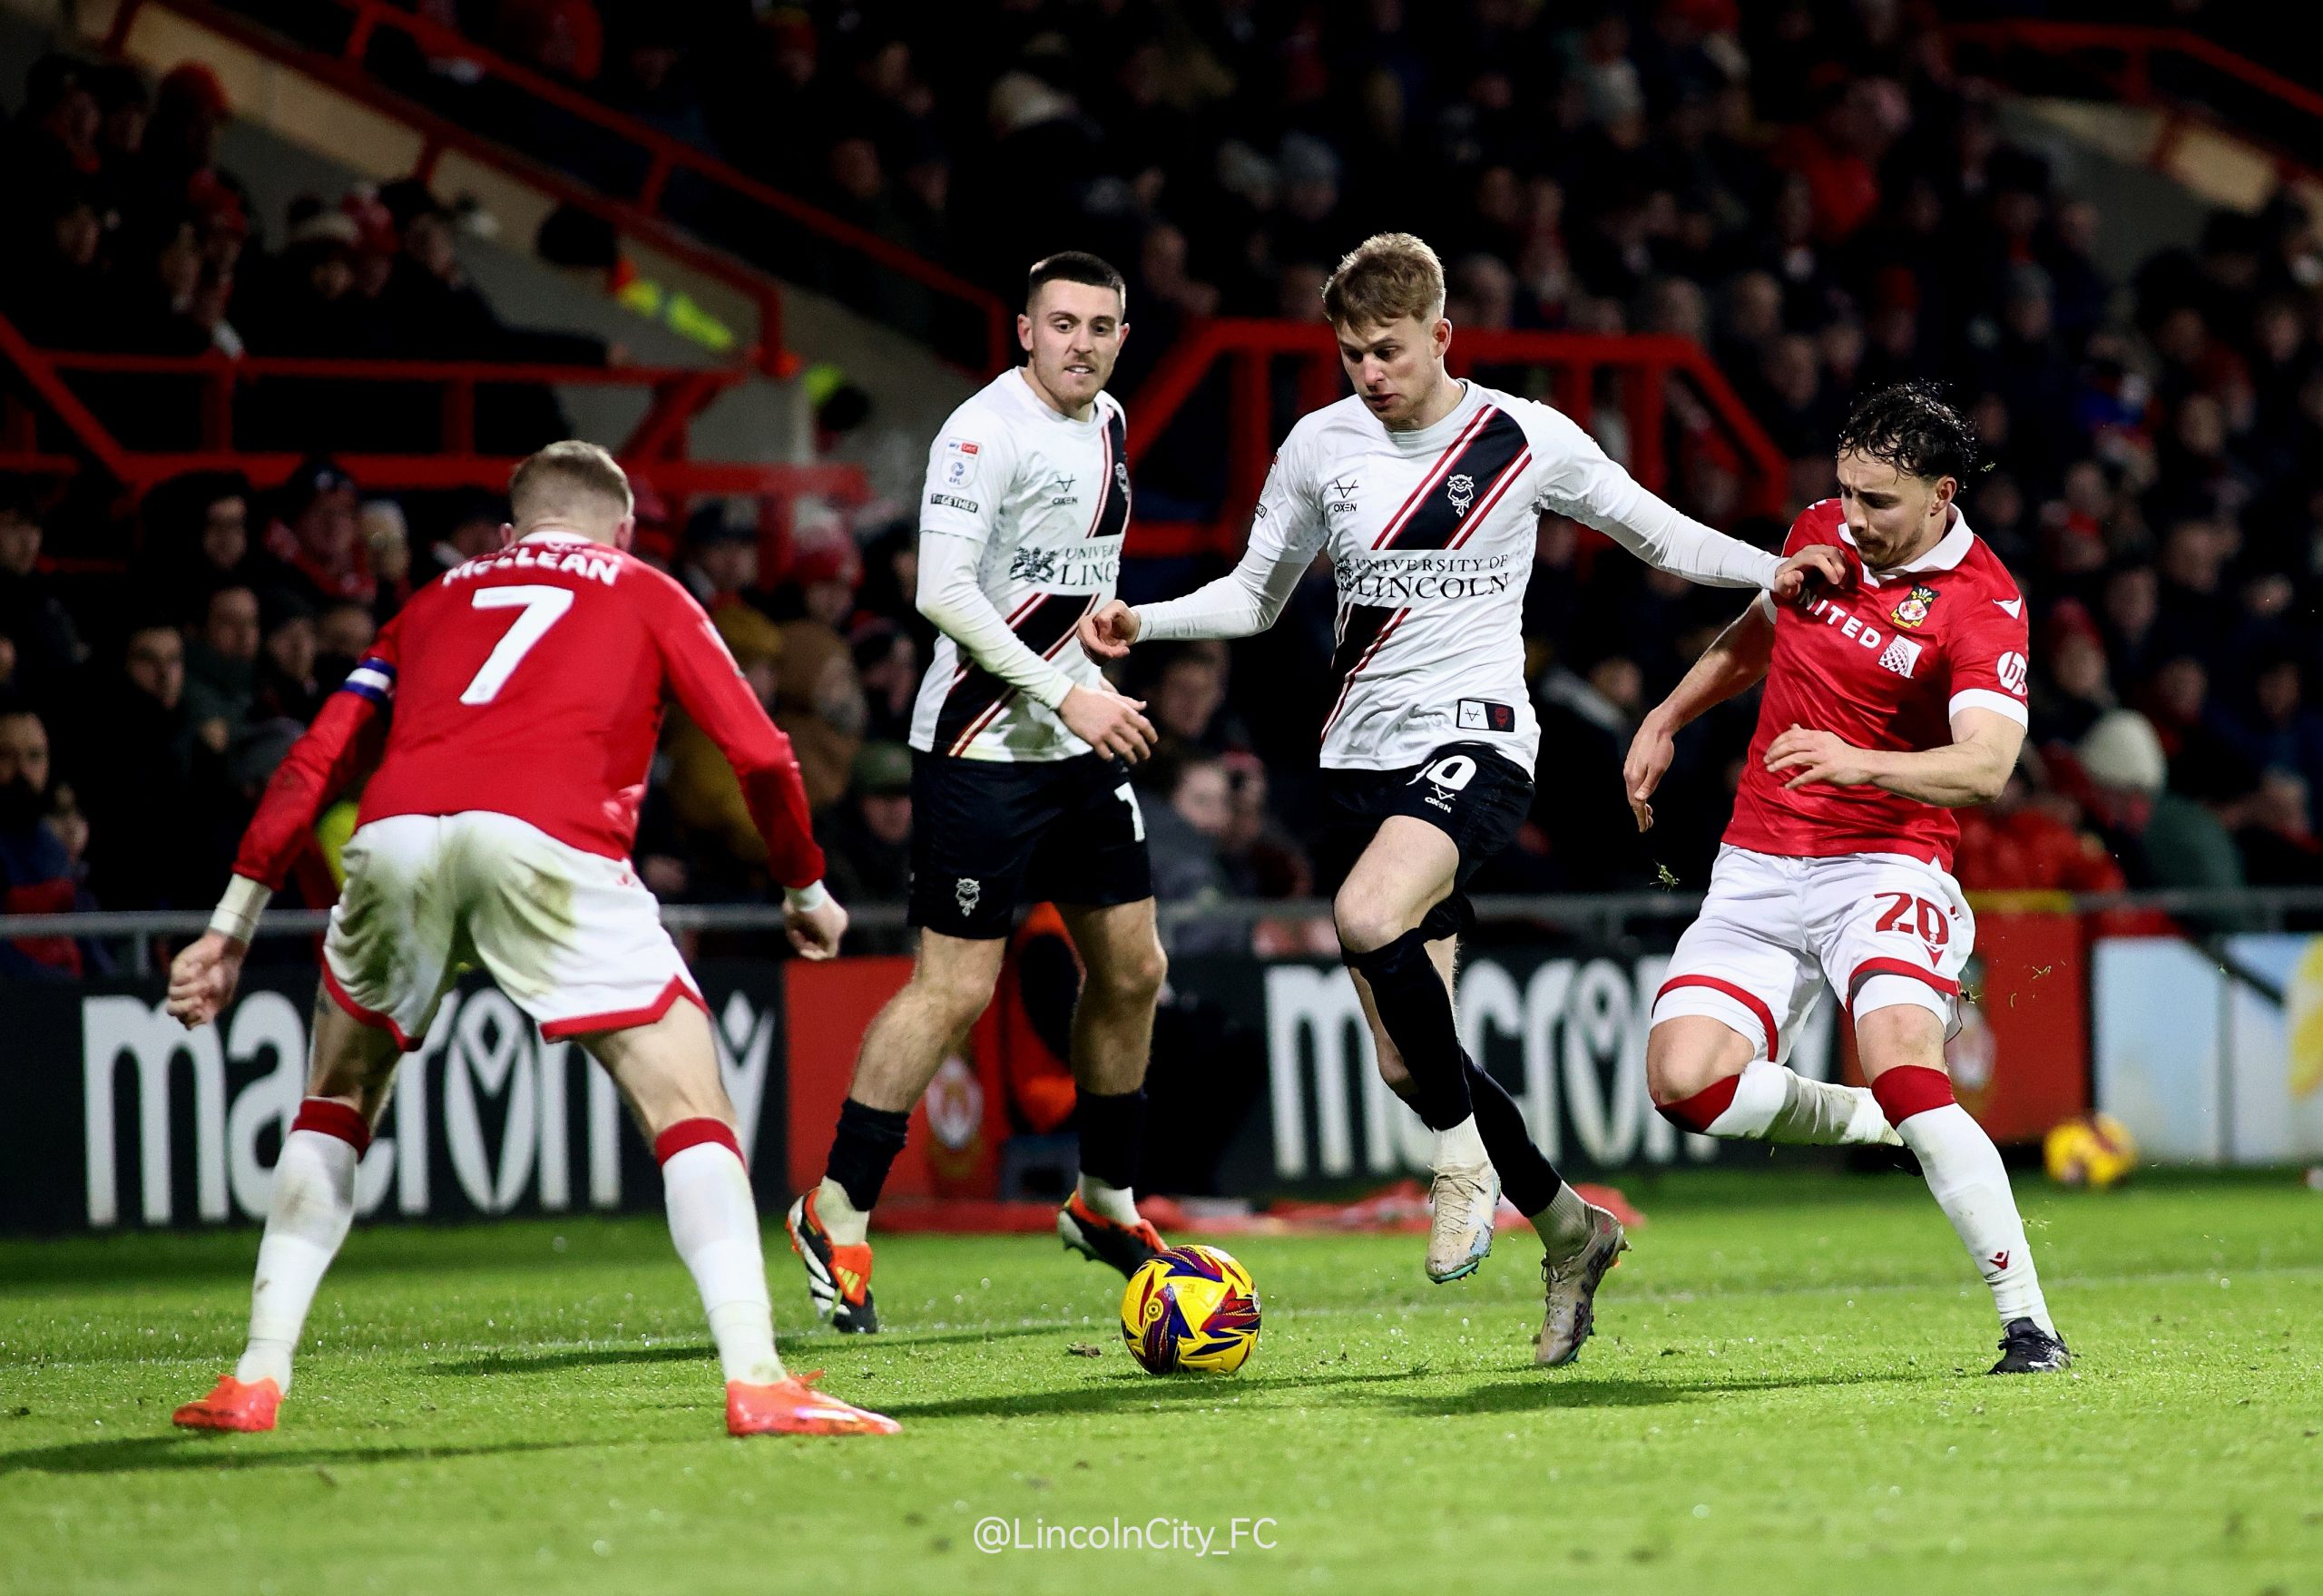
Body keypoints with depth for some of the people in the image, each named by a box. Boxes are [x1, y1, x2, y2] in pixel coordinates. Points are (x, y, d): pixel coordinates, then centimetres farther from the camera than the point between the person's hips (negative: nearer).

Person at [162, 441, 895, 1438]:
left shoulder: (439, 599, 34)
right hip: (550, 843, -3)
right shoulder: (646, 596, 27)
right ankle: (756, 1381, -10)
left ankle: (256, 1380, 19)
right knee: (689, 1108, 5)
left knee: (336, 1104, 25)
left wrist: (231, 926, 27)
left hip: (395, 835, 3)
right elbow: (760, 755, 17)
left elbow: (316, 763, 26)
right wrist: (806, 890, 33)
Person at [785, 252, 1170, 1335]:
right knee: (955, 990, -9)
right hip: (982, 748, -8)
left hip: (1084, 746, 8)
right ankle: (835, 1214, 2)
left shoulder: (1107, 424, 11)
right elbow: (942, 591, -23)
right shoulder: (985, 432, -16)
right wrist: (1066, 696, -24)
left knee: (1132, 970, 10)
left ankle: (1104, 1202, 26)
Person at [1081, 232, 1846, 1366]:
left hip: (1475, 739, -5)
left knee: (1369, 920, -35)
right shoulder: (1320, 447, 6)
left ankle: (1463, 1152, -14)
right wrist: (1141, 622, 0)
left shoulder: (1526, 441, -2)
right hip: (1362, 754, 5)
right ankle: (1569, 1231, 23)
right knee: (1405, 1063, 3)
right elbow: (1255, 596, 16)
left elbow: (1654, 533, 9)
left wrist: (1773, 571, -5)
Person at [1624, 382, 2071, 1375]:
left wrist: (1859, 763, -41)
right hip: (1757, 873, 6)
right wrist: (1667, 717, 29)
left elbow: (1984, 767, -27)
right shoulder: (1820, 532, 7)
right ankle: (1868, 1126, 13)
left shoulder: (1983, 605, -13)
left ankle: (2028, 1325, -24)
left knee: (1905, 1073, -30)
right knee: (1684, 1081, -15)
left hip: (1885, 868, -6)